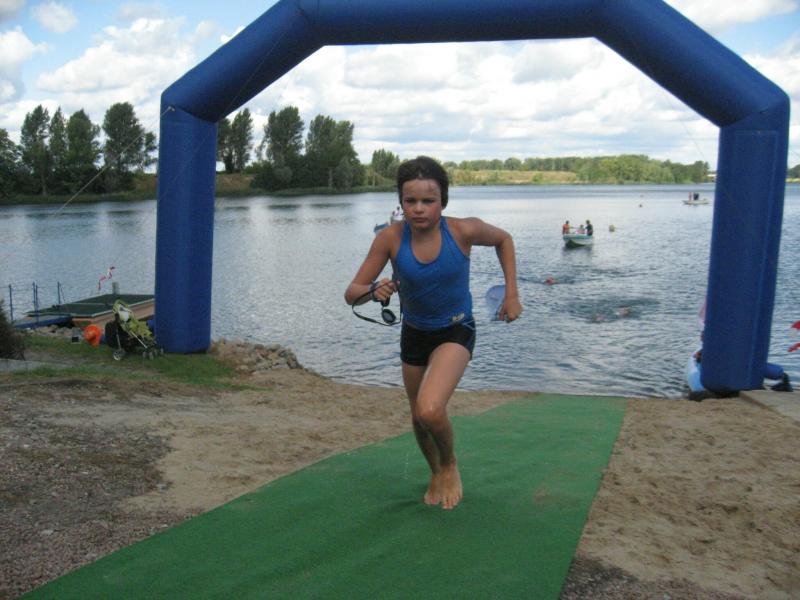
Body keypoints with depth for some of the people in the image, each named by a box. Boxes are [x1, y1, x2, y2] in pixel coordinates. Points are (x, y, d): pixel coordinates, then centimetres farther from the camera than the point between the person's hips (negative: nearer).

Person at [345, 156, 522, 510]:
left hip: (455, 331, -3)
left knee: (431, 410, -26)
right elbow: (352, 294, -16)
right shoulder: (390, 238, -19)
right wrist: (374, 291, -39)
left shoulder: (463, 230, -22)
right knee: (419, 417, 18)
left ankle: (450, 465, 8)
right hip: (414, 333, 3)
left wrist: (511, 294, -4)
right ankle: (436, 474, 50)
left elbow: (503, 239, 1)